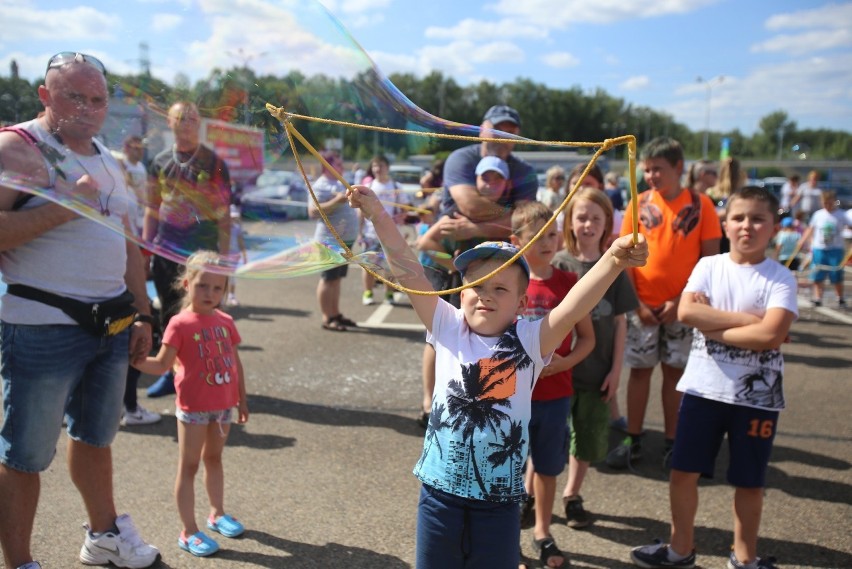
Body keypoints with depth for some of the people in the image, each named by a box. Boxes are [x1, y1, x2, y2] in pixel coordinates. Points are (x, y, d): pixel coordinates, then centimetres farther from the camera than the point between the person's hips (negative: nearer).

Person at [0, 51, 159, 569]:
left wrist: (141, 315, 15)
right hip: (42, 328, -7)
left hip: (111, 324, 7)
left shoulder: (107, 159, 15)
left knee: (95, 435, 21)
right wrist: (64, 206, -22)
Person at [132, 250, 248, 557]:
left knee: (214, 458, 21)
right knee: (189, 466, 4)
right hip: (194, 406, -5)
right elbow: (161, 364, -13)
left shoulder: (225, 322, 3)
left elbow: (236, 362, 11)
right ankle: (189, 531, 11)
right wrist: (134, 359, -31)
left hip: (223, 405, 5)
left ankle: (217, 513, 37)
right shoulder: (180, 324, -12)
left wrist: (242, 399, 14)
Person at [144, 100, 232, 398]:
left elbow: (224, 213, -2)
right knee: (169, 315, 10)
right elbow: (152, 208, 13)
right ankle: (171, 373, 23)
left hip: (203, 251, -3)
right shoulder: (161, 162, 9)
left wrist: (224, 253, -6)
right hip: (167, 251, 4)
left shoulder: (214, 163, 0)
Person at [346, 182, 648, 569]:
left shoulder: (530, 341, -7)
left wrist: (612, 261, -36)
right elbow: (409, 273, -8)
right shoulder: (449, 330, -2)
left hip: (498, 500, -1)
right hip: (440, 493, 2)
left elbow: (573, 308, -21)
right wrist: (377, 215, -14)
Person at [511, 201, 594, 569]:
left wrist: (562, 363, -16)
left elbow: (587, 338, 0)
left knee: (547, 468, 15)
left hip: (555, 393, 1)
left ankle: (542, 533, 35)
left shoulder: (569, 283, -4)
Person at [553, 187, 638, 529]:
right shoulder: (559, 263, -6)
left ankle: (572, 495, 34)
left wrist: (616, 369, 0)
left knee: (589, 438, 15)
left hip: (598, 371, 3)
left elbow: (620, 322, 3)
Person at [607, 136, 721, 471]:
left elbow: (710, 258, -3)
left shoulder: (700, 205, -3)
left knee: (675, 372, 8)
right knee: (639, 369, 7)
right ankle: (633, 440, 17)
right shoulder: (640, 204, 1)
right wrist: (637, 303, -6)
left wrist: (682, 299, -11)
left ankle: (671, 442, 20)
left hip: (681, 306, -1)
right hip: (643, 306, 1)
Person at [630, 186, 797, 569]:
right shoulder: (709, 266, 1)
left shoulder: (780, 278, -6)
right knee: (683, 471, 8)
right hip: (704, 387, 2)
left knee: (749, 480, 12)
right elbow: (686, 311, -16)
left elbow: (770, 335, -21)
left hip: (756, 395, -2)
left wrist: (714, 328, -14)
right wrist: (748, 319, -17)